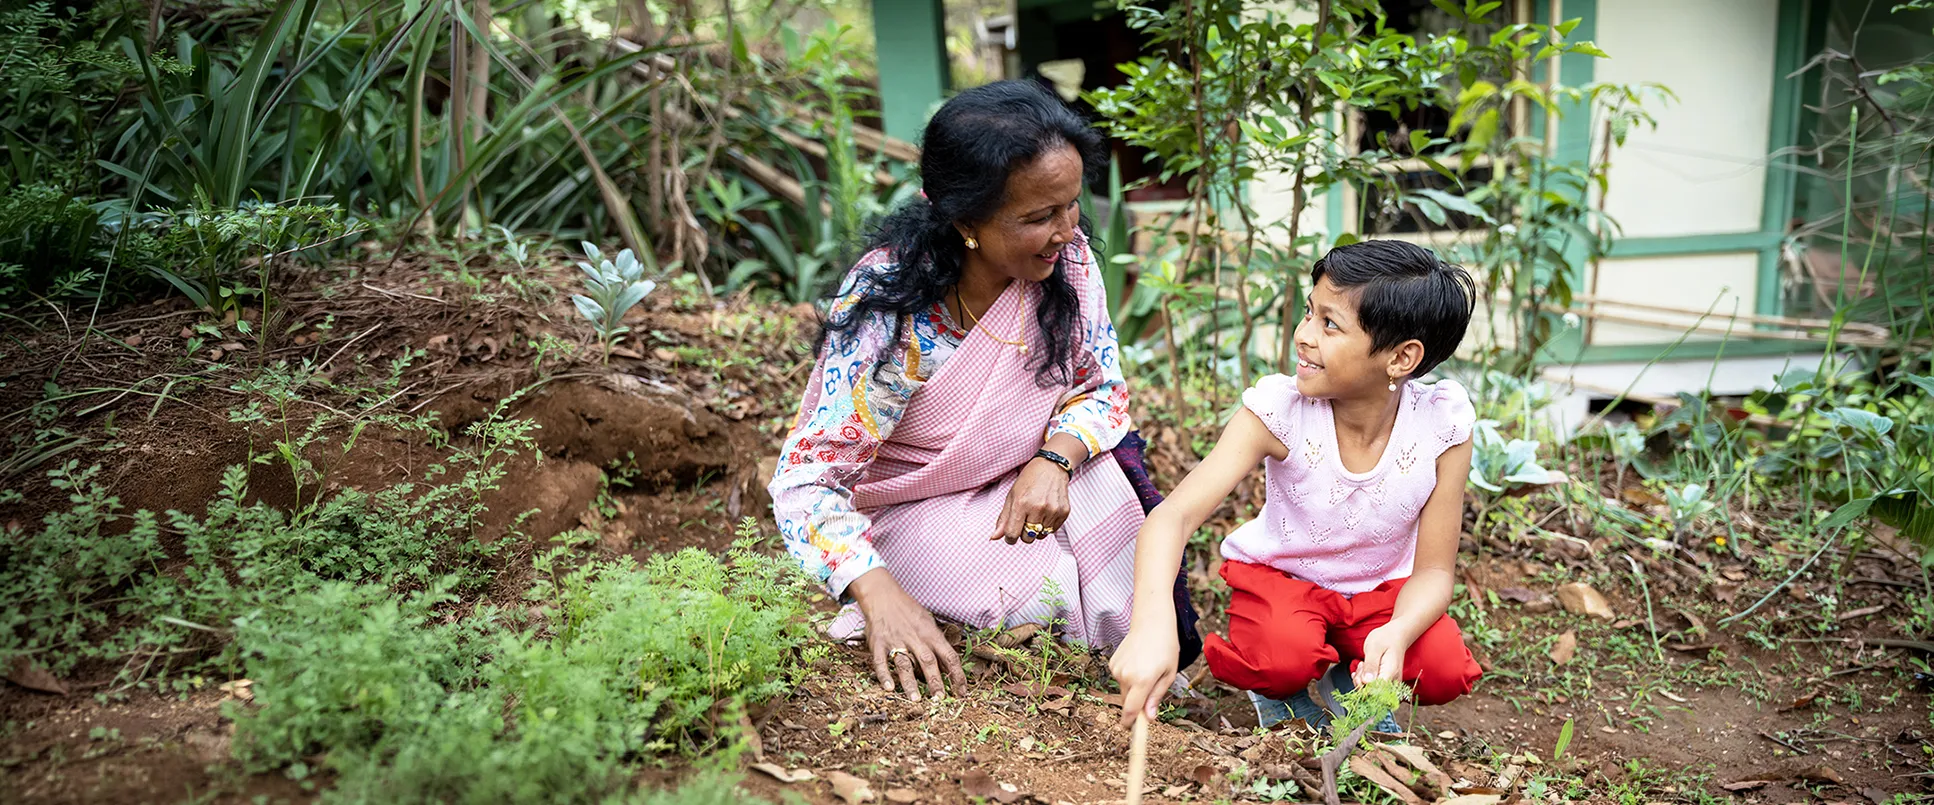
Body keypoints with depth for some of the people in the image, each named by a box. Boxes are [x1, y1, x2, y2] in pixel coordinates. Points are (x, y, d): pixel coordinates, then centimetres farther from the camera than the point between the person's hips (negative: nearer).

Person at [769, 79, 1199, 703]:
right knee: (1043, 591, -28)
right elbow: (806, 481, -31)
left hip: (1022, 479, 6)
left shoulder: (1069, 258, -15)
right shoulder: (886, 306, -30)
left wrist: (1054, 460, -26)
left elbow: (1101, 386, -3)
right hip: (910, 504, -5)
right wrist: (879, 593, -48)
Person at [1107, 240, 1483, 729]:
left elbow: (1433, 570, -13)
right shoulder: (1278, 410, -27)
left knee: (1444, 672, -24)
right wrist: (1152, 622, -57)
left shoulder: (1443, 425, -22)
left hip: (1382, 588, 3)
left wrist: (1397, 633, -37)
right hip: (1279, 575, -2)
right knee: (1284, 659, -33)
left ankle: (1352, 681, 10)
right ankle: (1285, 690, 5)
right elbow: (1174, 515, -38)